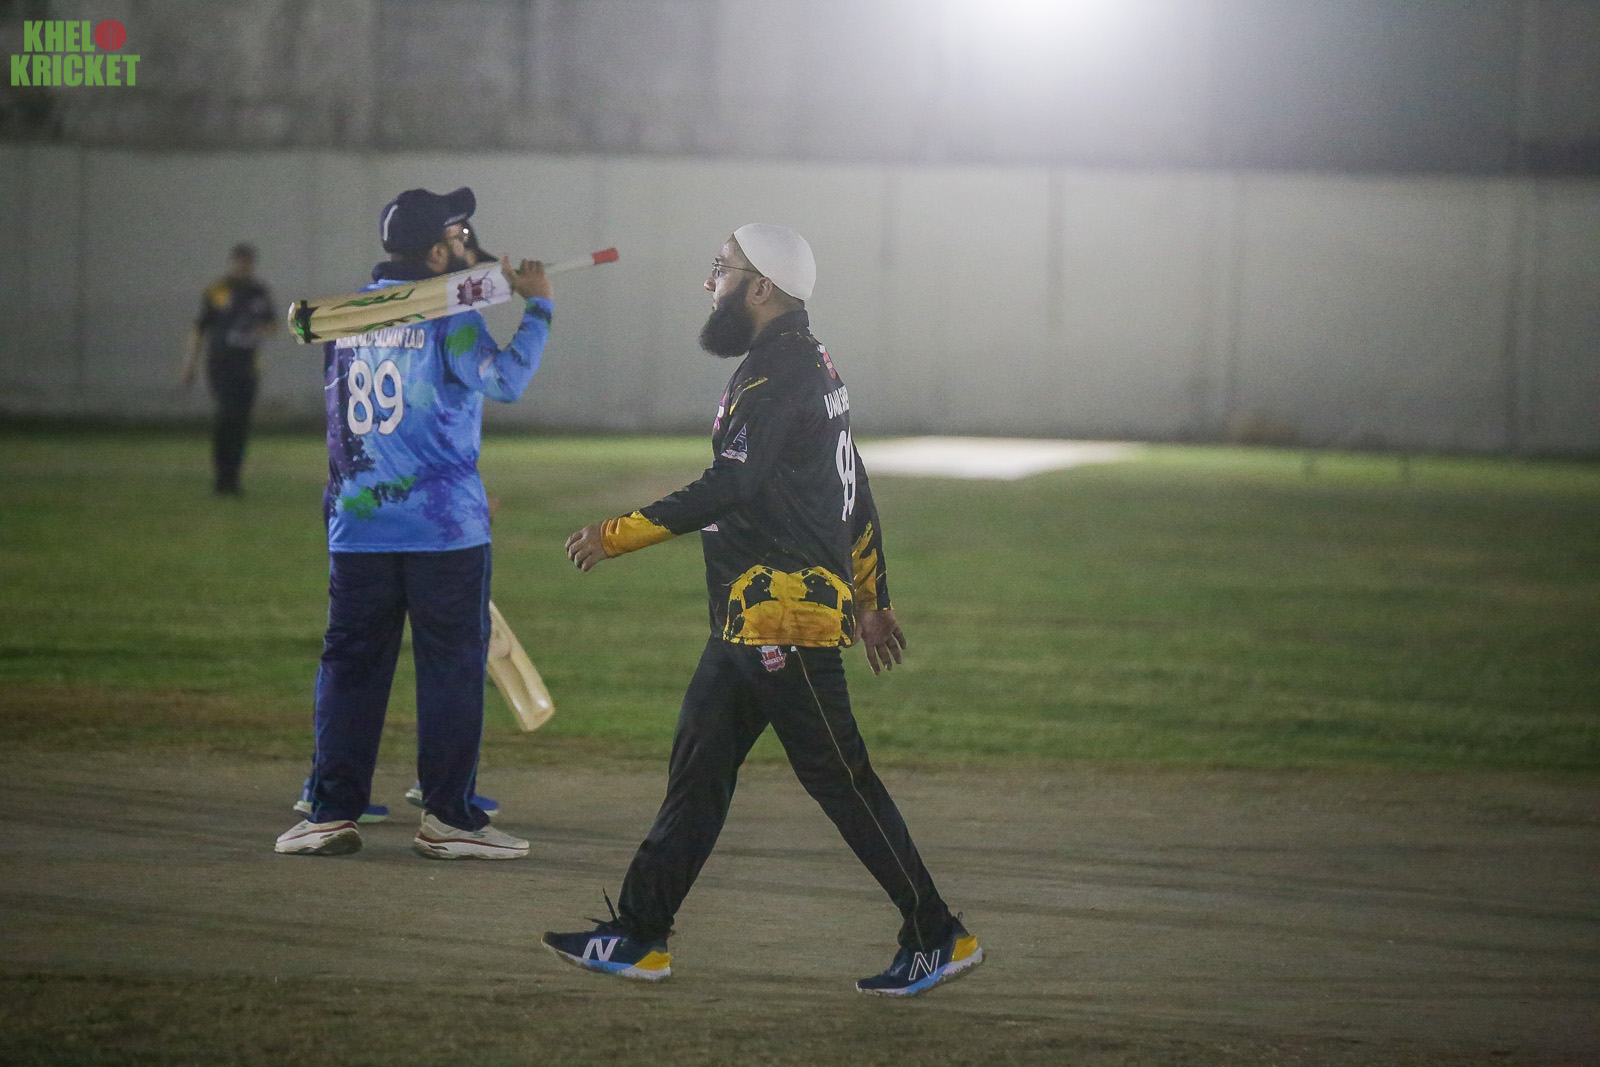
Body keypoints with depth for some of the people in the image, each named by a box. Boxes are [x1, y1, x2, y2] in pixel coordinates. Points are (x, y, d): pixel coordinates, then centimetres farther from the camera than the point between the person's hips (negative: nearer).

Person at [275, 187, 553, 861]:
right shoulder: (447, 315, -8)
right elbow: (504, 380, -14)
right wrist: (538, 308, -4)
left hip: (357, 526, 5)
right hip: (444, 526, -5)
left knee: (350, 664, 8)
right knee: (452, 666, 2)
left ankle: (331, 811, 5)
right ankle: (448, 818, 2)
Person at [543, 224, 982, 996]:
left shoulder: (778, 372, -15)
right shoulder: (809, 363, 17)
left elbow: (728, 489, -23)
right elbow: (855, 490, 21)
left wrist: (617, 536, -18)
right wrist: (871, 598, 26)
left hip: (783, 617, -11)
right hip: (751, 619, 11)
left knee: (838, 779, -6)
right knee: (698, 768, 11)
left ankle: (937, 937, 0)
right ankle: (639, 937, 15)